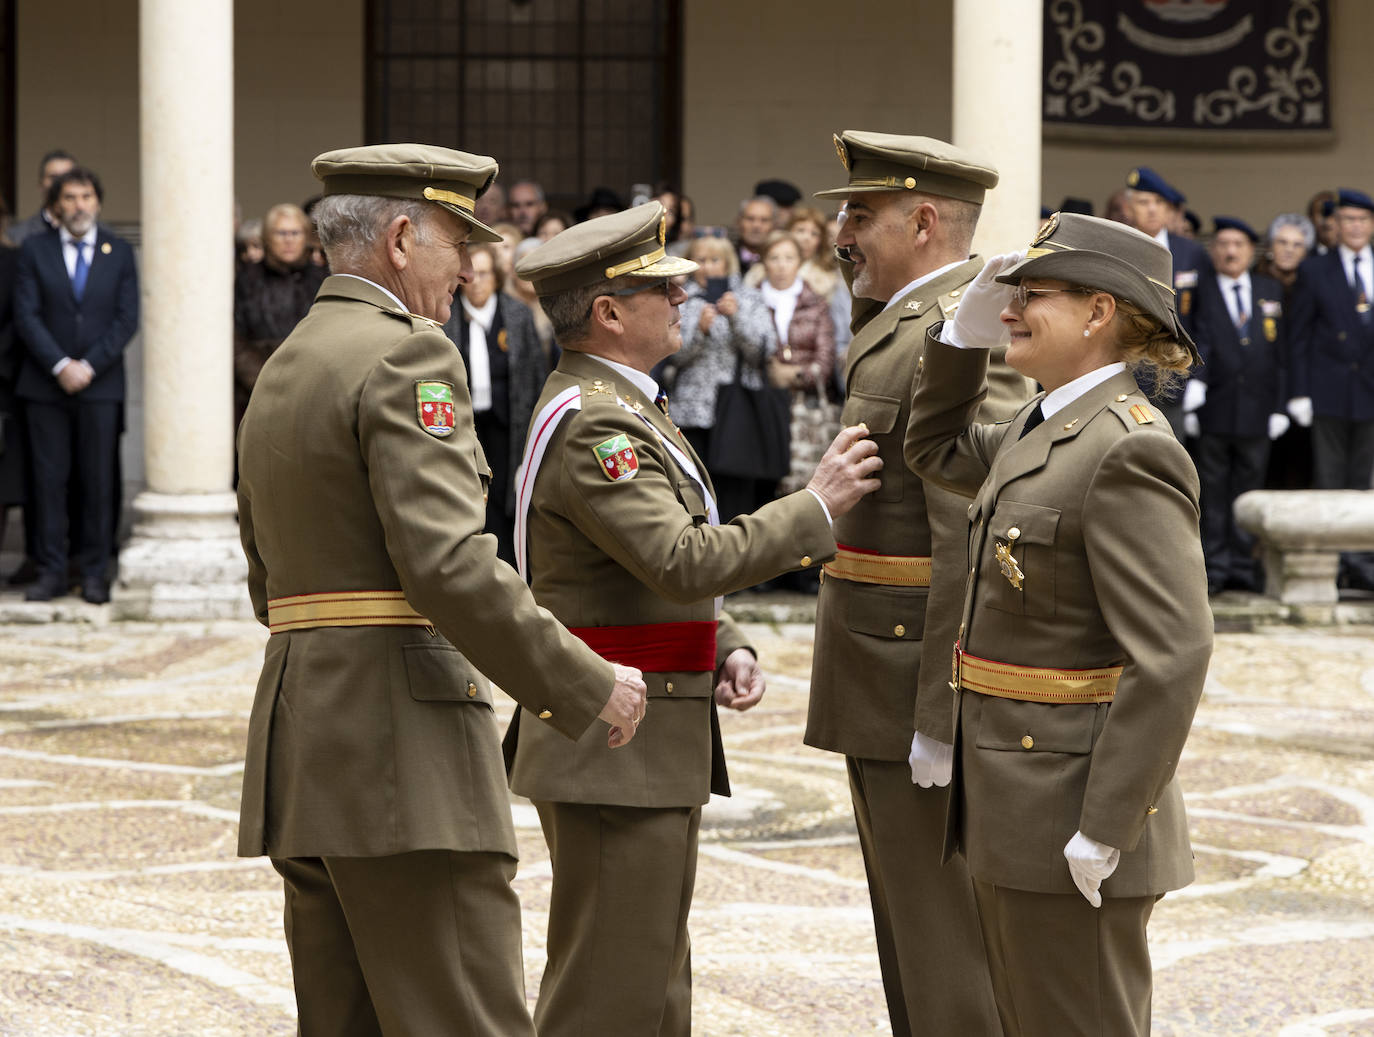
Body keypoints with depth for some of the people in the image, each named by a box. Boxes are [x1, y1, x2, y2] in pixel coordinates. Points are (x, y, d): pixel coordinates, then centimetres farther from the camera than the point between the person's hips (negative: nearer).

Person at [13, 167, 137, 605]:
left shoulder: (119, 252, 7)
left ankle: (94, 572, 6)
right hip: (45, 384, 0)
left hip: (100, 384, 0)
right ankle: (51, 571, 4)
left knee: (98, 481, 0)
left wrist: (89, 366, -10)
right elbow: (26, 315, -2)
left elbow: (127, 318, 0)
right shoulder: (34, 251, 5)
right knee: (48, 478, 0)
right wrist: (59, 366, -13)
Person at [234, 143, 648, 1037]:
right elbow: (451, 567, -21)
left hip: (302, 752, 10)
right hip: (403, 742, -10)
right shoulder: (407, 357, -10)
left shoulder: (280, 374, 20)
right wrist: (587, 692, -14)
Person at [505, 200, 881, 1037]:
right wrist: (815, 508, -19)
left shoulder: (620, 405, 16)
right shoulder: (592, 422, -18)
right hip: (616, 749, -11)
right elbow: (682, 561, -27)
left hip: (656, 748, 11)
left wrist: (728, 651, 4)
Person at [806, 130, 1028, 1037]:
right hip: (888, 688, 11)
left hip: (932, 687, -11)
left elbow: (978, 537, -24)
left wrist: (946, 715, -25)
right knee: (911, 930, 16)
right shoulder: (911, 327, 16)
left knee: (947, 937, -5)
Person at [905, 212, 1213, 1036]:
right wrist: (966, 334, 13)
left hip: (1075, 814, -10)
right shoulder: (1049, 428, 10)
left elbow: (1172, 654, -24)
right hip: (1016, 806, 10)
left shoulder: (1129, 451, -19)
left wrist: (1105, 828, -24)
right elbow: (937, 454, 29)